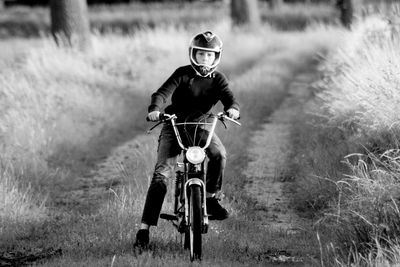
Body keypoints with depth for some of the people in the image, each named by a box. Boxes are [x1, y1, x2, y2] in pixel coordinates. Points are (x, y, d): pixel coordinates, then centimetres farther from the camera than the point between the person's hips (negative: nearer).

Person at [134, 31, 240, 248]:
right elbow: (162, 92, -20)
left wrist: (233, 108, -40)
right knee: (161, 175, -15)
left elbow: (229, 97, -15)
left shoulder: (218, 80, 0)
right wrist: (155, 109, -42)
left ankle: (211, 197, -4)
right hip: (174, 126, -2)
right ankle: (144, 228, -15)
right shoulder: (183, 74, -8)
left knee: (219, 153, -29)